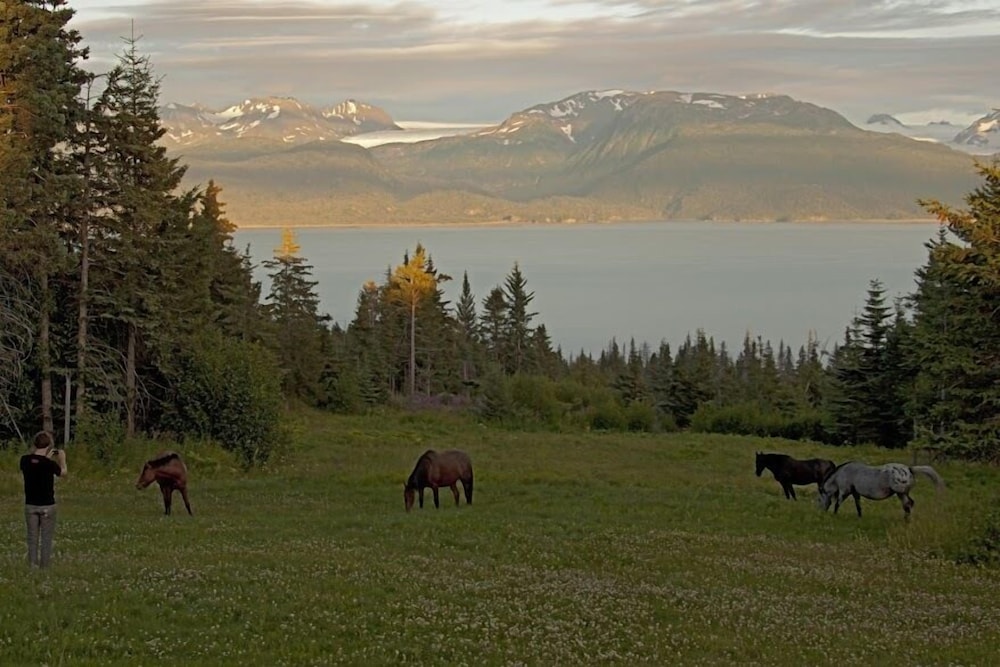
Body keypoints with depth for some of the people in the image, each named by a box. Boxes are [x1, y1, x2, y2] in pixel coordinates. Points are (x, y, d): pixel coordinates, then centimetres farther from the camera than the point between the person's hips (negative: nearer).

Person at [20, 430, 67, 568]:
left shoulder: (25, 460, -7)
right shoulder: (49, 463, -17)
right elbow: (62, 472, 2)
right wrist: (62, 458, 19)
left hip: (30, 505, 3)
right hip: (47, 505, -3)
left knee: (32, 538, 11)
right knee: (46, 539, 5)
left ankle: (32, 565, 11)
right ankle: (44, 566, 7)